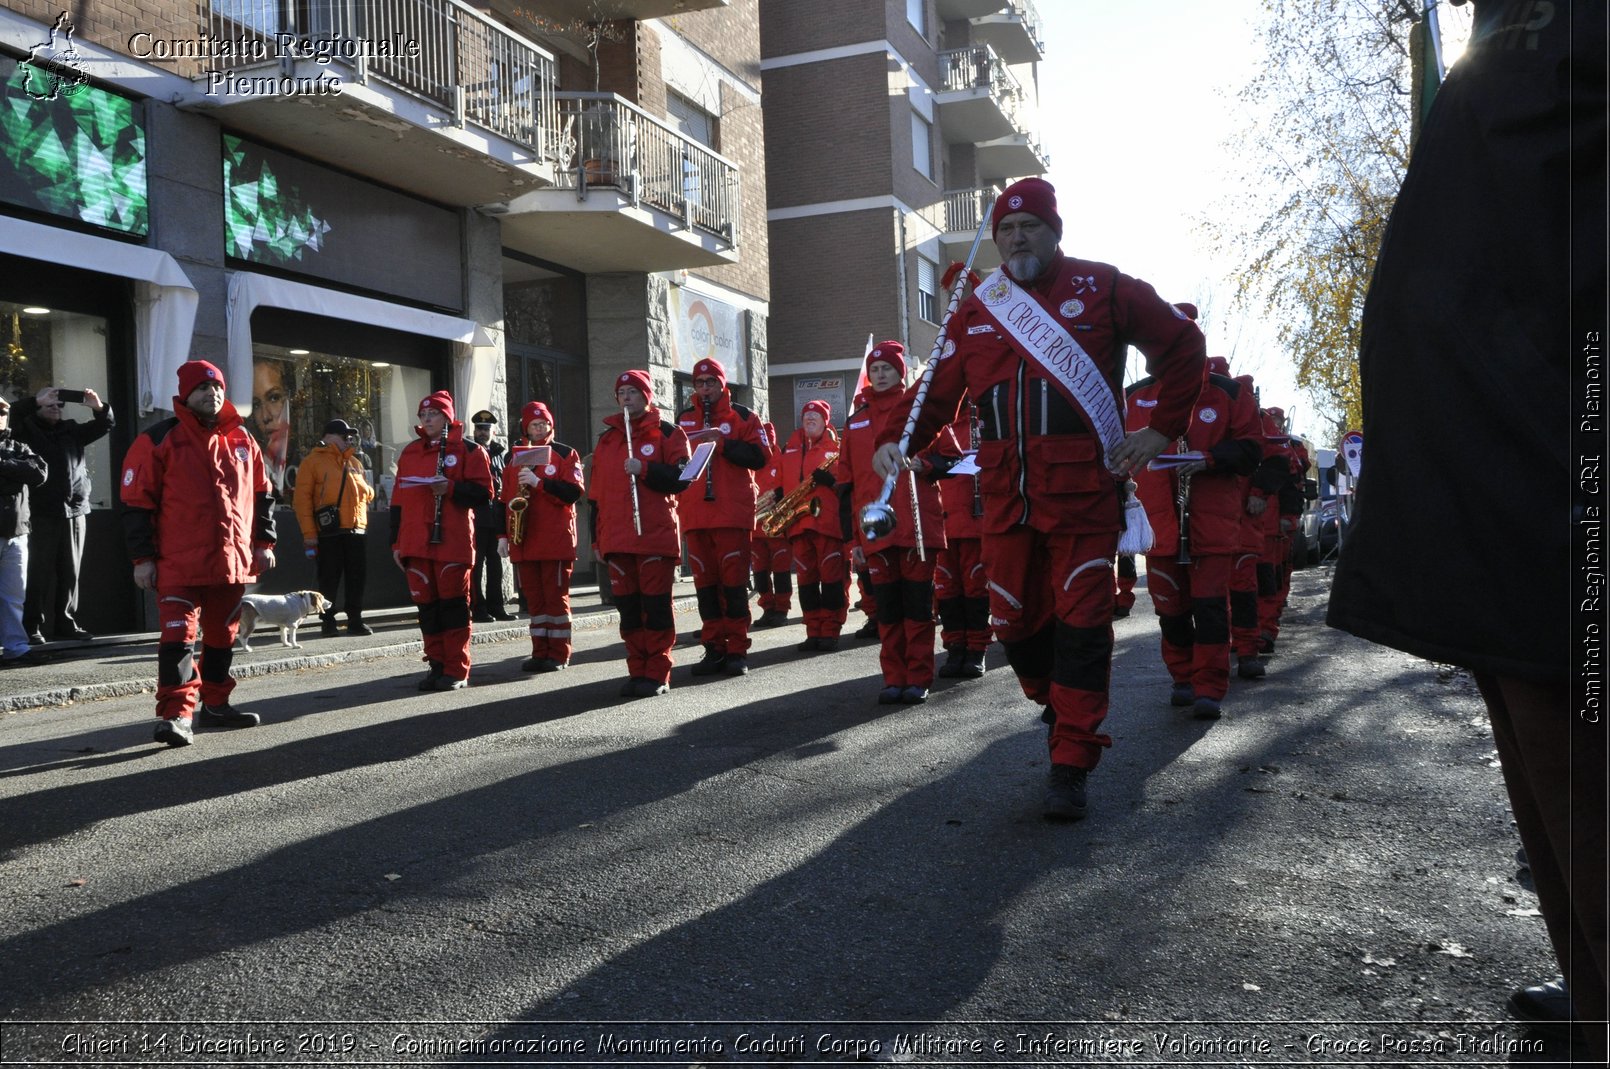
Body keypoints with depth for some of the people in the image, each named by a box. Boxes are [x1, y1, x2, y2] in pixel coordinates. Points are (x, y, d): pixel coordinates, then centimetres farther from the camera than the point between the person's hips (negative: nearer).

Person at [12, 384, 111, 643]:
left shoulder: (71, 430, 15)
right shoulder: (28, 430, 5)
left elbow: (106, 425, 15)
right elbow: (11, 418, -14)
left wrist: (98, 407, -4)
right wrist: (36, 400, -22)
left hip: (75, 511, 4)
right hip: (41, 513, -4)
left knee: (70, 573, 7)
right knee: (39, 573, -3)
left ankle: (66, 623, 13)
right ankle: (32, 627, 1)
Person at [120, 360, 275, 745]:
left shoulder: (241, 440, 10)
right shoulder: (159, 440, -4)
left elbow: (261, 495, 17)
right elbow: (137, 504, -4)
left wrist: (264, 542, 11)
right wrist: (142, 558, -8)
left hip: (233, 561, 5)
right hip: (179, 564, -5)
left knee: (222, 635, 14)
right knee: (179, 636, -11)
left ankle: (215, 705, 27)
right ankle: (175, 714, -9)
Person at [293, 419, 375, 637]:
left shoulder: (355, 462, 19)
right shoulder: (313, 461, 0)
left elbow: (367, 494, 28)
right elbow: (302, 498, -6)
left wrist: (367, 491, 1)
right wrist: (308, 533, -12)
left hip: (356, 531, 5)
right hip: (329, 533, -5)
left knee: (357, 578, 7)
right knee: (329, 579, 0)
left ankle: (355, 620, 15)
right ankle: (328, 622, 8)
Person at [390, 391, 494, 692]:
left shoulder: (468, 449, 2)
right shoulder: (409, 452, 17)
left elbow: (483, 492, -3)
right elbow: (398, 499, 18)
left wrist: (450, 488, -18)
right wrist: (396, 542, 13)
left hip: (453, 541, -5)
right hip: (415, 543, 5)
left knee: (453, 602, -4)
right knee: (426, 604, 5)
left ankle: (457, 671, 1)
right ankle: (437, 665, 13)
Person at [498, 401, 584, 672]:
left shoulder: (565, 454, 2)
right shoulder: (513, 456, 15)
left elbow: (574, 492, -9)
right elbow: (505, 498, 16)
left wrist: (539, 482, -19)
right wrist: (503, 535, 10)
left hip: (556, 540, -4)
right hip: (523, 541, 4)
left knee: (556, 596, -1)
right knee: (534, 598, 6)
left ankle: (559, 654, 5)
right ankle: (540, 652, 12)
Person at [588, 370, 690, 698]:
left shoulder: (667, 433, 4)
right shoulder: (607, 438, 18)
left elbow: (681, 478, -5)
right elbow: (596, 492, 18)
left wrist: (644, 469, -16)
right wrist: (597, 536, 14)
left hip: (656, 535, -4)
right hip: (617, 538, 4)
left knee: (656, 606, -3)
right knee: (628, 607, 5)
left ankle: (657, 674, 3)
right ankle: (637, 671, 13)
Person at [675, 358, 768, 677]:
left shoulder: (742, 416, 5)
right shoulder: (683, 419, 14)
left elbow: (759, 457, -4)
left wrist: (723, 441, -14)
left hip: (733, 512, -3)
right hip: (695, 514, 3)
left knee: (733, 580, -4)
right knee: (705, 582, 4)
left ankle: (737, 650, 2)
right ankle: (714, 649, 11)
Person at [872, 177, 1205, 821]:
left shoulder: (1102, 289, 4)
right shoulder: (976, 311, 13)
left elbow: (1183, 345, 10)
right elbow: (938, 389, 10)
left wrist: (1162, 430, 3)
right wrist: (895, 440, -8)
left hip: (1082, 494, -3)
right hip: (1005, 496, 4)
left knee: (1080, 622, -4)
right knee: (1015, 621, 7)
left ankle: (1071, 765, 4)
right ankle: (1062, 709, 35)